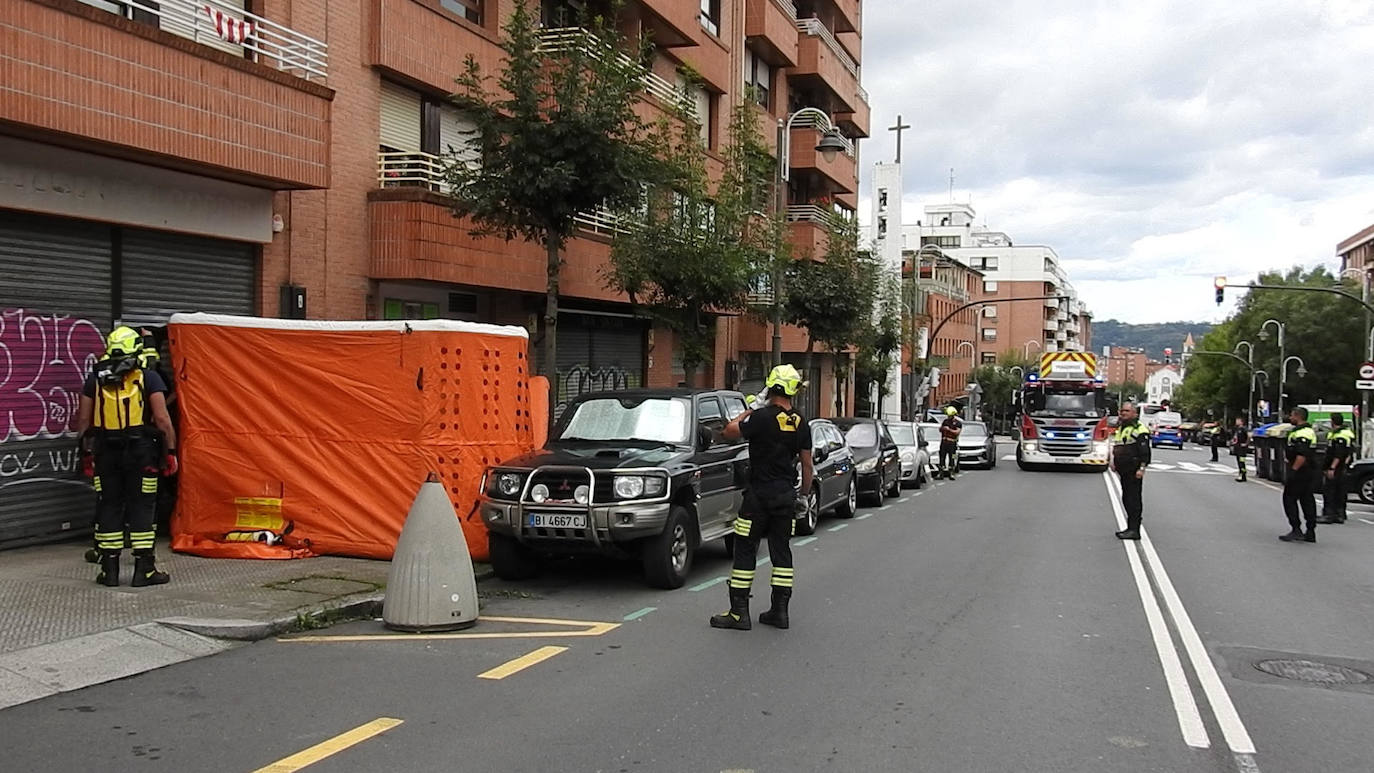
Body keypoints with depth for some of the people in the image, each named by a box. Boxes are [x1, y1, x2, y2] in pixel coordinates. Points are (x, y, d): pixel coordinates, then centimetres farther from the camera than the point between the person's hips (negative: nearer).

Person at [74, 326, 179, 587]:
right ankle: (144, 569, 3)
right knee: (141, 507, 2)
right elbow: (162, 419, -9)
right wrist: (171, 451, -2)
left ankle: (109, 569, 12)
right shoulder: (148, 378, -5)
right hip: (140, 450, -3)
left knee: (108, 507, 9)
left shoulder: (96, 378, 6)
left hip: (105, 450, 3)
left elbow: (83, 420, 7)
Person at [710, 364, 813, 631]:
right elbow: (807, 464, 8)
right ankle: (779, 611, 14)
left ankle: (739, 612, 1)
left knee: (745, 551, 1)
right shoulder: (801, 424, 2)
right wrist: (805, 493, 20)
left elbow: (729, 432, -5)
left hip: (760, 493, -5)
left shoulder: (762, 417, -15)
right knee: (781, 551, 12)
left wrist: (747, 411, 8)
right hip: (786, 494, 5)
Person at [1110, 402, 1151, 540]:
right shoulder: (1120, 428, 19)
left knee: (1134, 499, -8)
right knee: (1126, 498, 12)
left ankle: (1134, 530, -8)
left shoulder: (1139, 429, -10)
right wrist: (1114, 462, 20)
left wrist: (1142, 468, -20)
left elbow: (1145, 451, -15)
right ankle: (1131, 527, 19)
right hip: (1124, 470, 9)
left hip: (1134, 471, -9)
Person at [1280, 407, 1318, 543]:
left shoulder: (1301, 433, -18)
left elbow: (1302, 456, -27)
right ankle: (1310, 533, 12)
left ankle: (1296, 530, -6)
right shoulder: (1310, 430, 18)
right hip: (1309, 473, 10)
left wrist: (1293, 471, -24)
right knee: (1307, 501, 10)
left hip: (1300, 472, -10)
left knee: (1289, 499, -4)